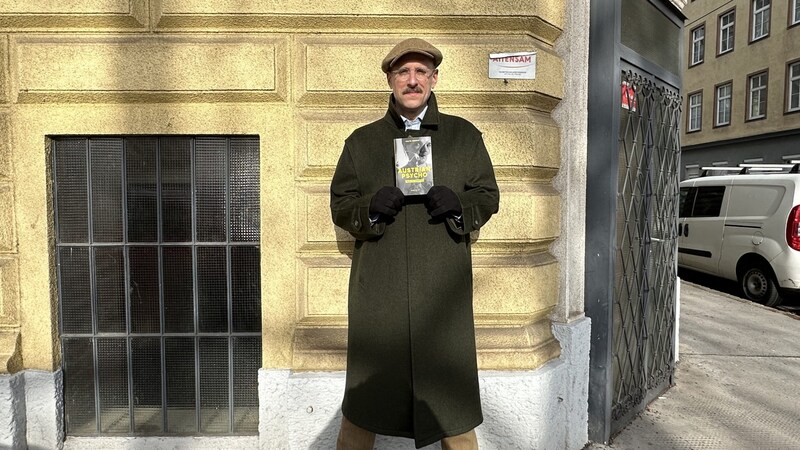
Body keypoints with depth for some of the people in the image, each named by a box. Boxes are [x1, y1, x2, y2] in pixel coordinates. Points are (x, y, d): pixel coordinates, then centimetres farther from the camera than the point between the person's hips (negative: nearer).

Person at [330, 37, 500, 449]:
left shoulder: (464, 135, 11)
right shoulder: (362, 141, 11)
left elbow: (488, 196, 11)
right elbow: (339, 205, 10)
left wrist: (458, 204, -11)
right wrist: (370, 206, -12)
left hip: (443, 289, 0)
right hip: (378, 289, 1)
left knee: (449, 389, 9)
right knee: (364, 395, 10)